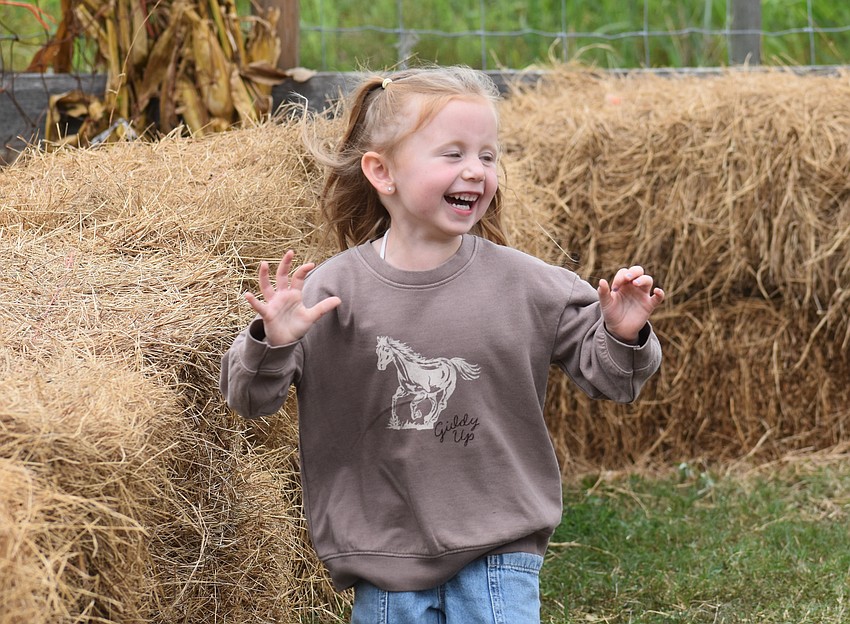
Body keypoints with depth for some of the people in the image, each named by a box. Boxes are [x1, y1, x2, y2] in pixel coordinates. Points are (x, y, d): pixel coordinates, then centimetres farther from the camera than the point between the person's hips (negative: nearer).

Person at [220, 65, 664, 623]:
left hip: (498, 554, 0)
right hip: (385, 556, 0)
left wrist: (623, 337, -15)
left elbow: (606, 377, 6)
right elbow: (251, 399, -1)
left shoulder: (525, 285, -4)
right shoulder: (334, 289, -6)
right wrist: (272, 343, -20)